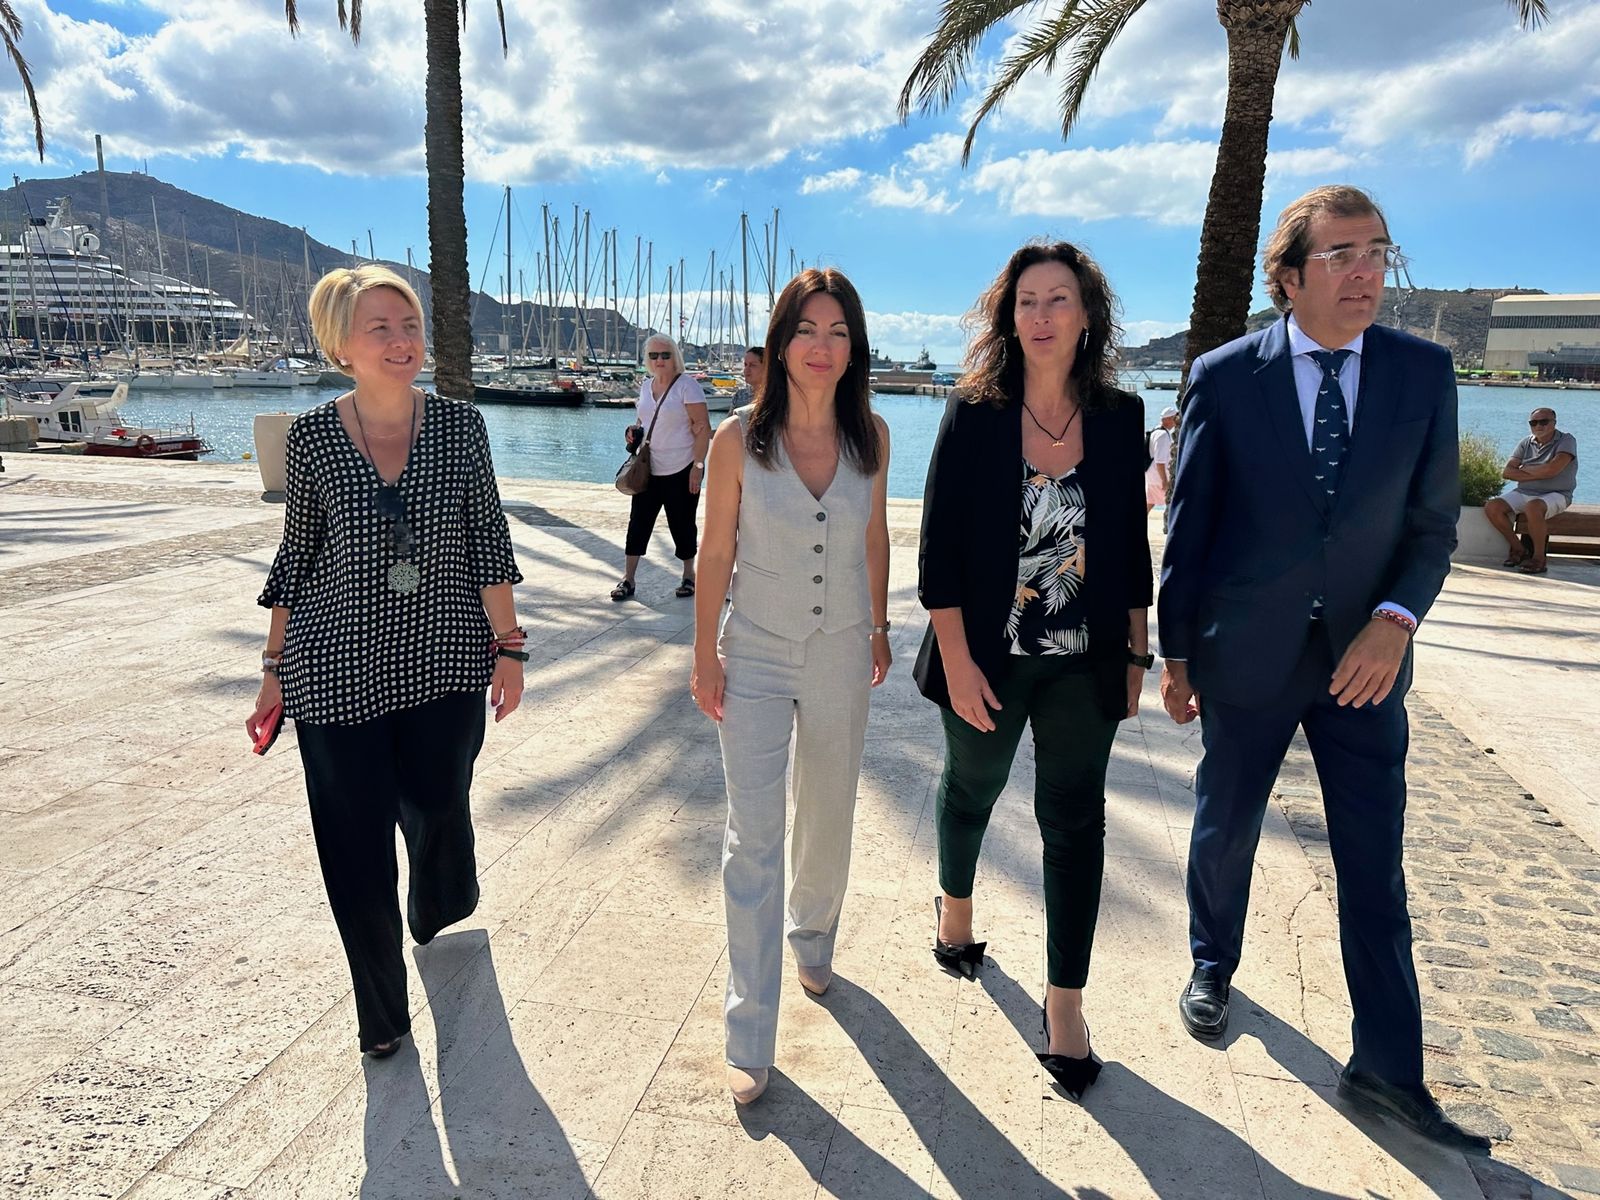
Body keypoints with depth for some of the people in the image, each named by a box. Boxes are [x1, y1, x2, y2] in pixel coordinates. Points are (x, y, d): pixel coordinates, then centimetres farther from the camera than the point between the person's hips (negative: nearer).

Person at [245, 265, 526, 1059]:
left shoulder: (458, 424, -3)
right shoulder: (312, 435, -3)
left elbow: (488, 539, 1)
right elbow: (297, 556, 5)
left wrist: (508, 645, -1)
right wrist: (276, 669, 6)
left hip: (446, 665, 1)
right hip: (338, 672, 0)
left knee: (439, 820, 12)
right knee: (356, 850, 5)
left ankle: (445, 944, 46)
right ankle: (381, 1012, 27)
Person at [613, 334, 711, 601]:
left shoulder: (687, 384, -9)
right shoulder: (646, 385, 11)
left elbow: (702, 428, -13)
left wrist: (698, 465, -19)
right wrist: (635, 430, 2)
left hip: (681, 469, -6)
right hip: (649, 469, 6)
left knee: (682, 524, 5)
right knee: (638, 522, 4)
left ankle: (688, 575, 22)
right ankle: (628, 579, 10)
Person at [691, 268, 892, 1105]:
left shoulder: (870, 436, -5)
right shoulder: (739, 440, -13)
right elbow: (716, 553, -6)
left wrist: (879, 628, 14)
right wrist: (704, 657, -3)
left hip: (842, 657, 3)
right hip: (756, 657, -3)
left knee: (828, 817, 19)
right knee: (753, 839, -1)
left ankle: (812, 940, 48)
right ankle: (750, 1039, 10)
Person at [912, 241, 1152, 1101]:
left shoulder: (1120, 418, -2)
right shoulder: (973, 416, -10)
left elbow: (1131, 545, 4)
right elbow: (939, 548, -12)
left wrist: (1136, 652, 5)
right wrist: (957, 661, -16)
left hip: (1083, 665, 2)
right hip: (987, 660, -1)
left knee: (1074, 820, 4)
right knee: (971, 787, 20)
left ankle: (1065, 1003, 19)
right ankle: (955, 902, 50)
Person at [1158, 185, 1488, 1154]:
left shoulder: (1424, 372, -2)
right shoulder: (1225, 376, -7)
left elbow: (1434, 519, 2)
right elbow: (1189, 525, -3)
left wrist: (1397, 615, -16)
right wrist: (1177, 653, -1)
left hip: (1364, 655, 2)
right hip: (1247, 652, -1)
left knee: (1375, 865, 6)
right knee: (1226, 829, 16)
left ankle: (1389, 1070, 20)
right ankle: (1213, 967, 43)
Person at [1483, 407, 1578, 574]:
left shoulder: (1567, 441, -5)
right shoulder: (1526, 443, 10)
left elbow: (1552, 469, -22)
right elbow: (1507, 472, -2)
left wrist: (1524, 469, -6)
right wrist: (1538, 474, -13)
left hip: (1555, 495, -6)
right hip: (1523, 493, 6)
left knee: (1532, 507, -38)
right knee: (1492, 507, -16)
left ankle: (1539, 558, -24)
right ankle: (1518, 549, -1)